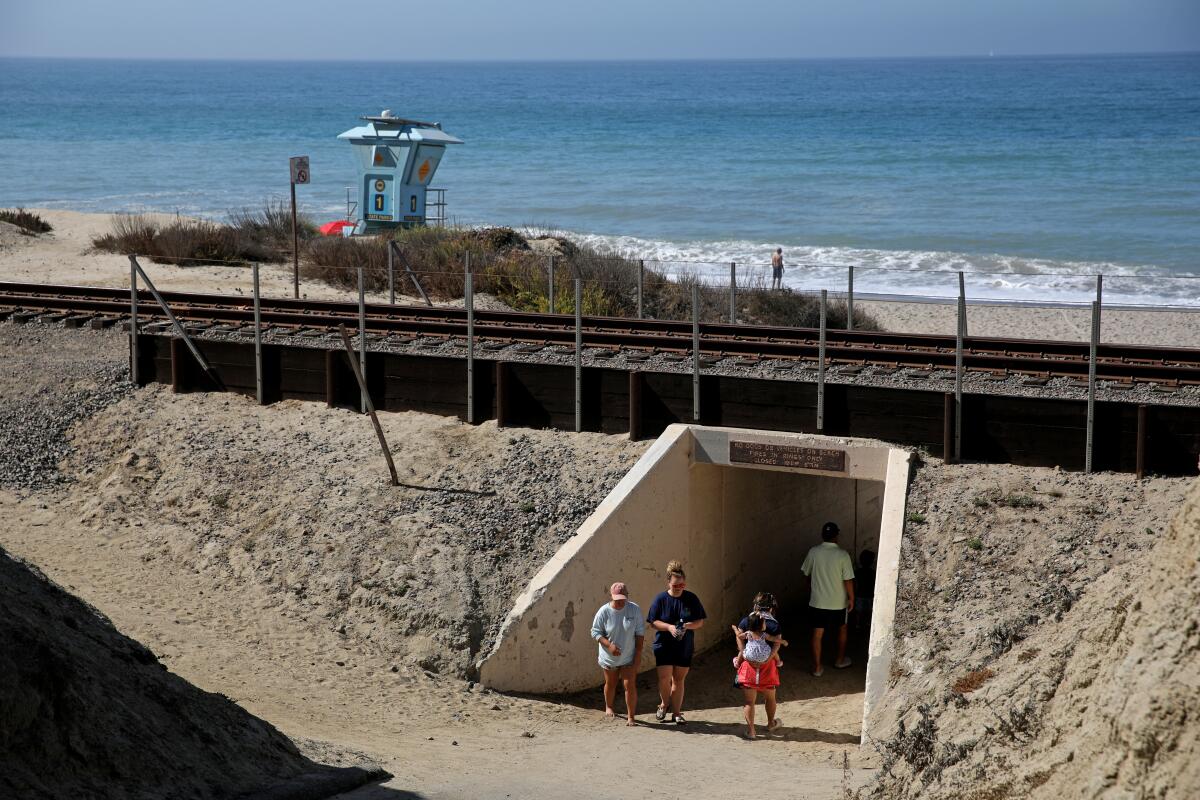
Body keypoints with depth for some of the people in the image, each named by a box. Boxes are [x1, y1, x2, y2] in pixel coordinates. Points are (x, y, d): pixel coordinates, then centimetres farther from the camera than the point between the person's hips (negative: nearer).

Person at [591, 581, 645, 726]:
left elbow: (640, 632, -6)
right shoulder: (604, 611, -15)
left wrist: (638, 653, -9)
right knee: (610, 684, 20)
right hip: (609, 657, 1)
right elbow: (595, 632, -10)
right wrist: (609, 645, -24)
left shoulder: (634, 609, -12)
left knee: (630, 685, -7)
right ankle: (609, 707, 44)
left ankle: (631, 716, -1)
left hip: (629, 658, -1)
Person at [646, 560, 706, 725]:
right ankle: (664, 704, 22)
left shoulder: (691, 599, -1)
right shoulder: (660, 599, -5)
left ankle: (676, 712, 16)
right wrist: (669, 627, -21)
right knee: (664, 678, -5)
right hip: (664, 646, -1)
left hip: (685, 647, 1)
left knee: (679, 680, 7)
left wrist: (687, 626, -18)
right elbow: (653, 622, -4)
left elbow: (700, 622, 2)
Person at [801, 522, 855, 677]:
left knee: (817, 633, 8)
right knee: (842, 629, 23)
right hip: (838, 603, -1)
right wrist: (851, 598, 0)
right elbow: (848, 580, -14)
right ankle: (840, 660, 34)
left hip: (817, 601, 1)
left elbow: (806, 574, 6)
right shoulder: (842, 555, -16)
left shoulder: (813, 552, -7)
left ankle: (817, 667, 10)